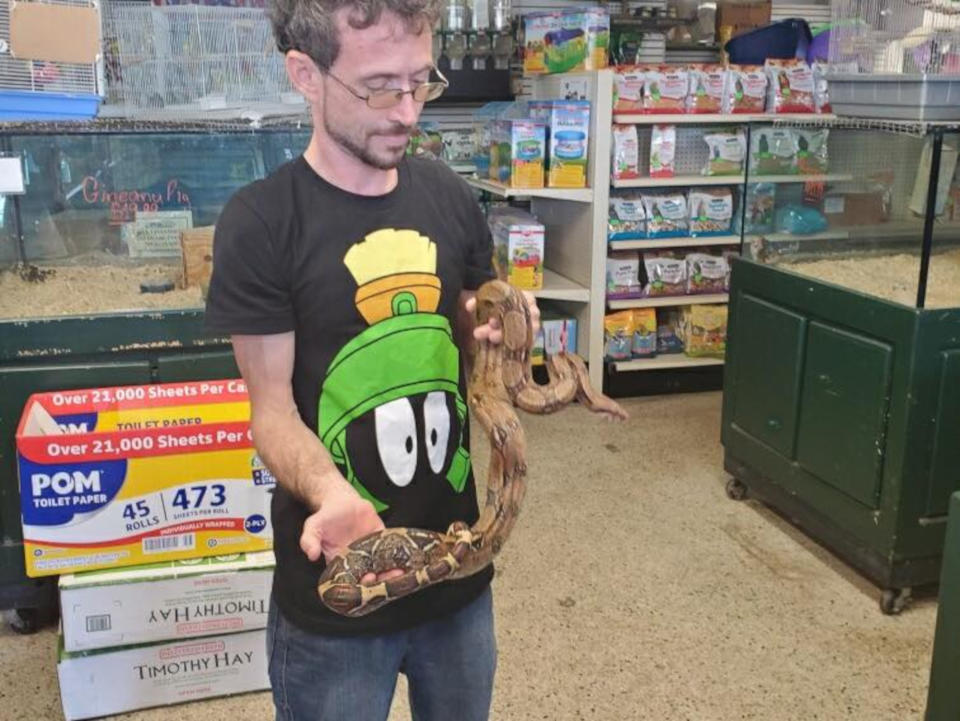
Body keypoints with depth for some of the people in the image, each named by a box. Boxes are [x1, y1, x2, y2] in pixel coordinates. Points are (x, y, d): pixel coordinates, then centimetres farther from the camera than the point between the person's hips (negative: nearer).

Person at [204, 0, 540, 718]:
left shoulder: (451, 198, 0)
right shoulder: (260, 222, -14)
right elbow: (274, 407, -11)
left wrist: (496, 333, -11)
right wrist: (331, 493, -30)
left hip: (461, 562, 5)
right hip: (335, 581, -4)